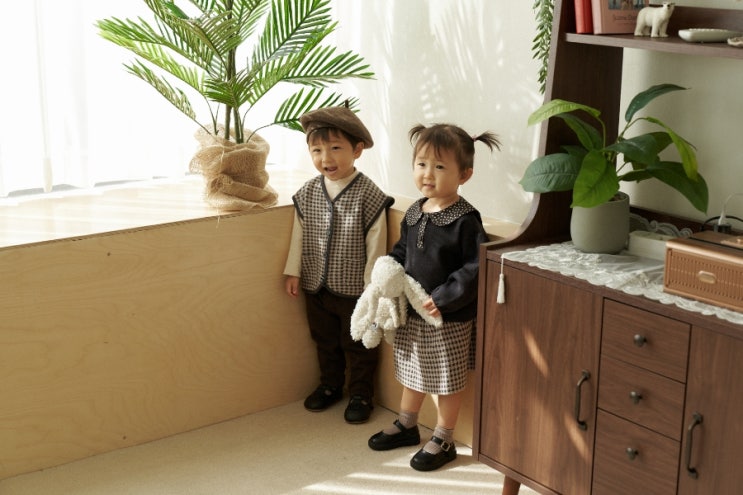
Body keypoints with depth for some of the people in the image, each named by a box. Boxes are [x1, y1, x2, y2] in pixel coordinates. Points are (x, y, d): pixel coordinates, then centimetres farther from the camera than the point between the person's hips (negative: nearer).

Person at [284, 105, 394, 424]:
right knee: (324, 341, 22)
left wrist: (372, 286, -12)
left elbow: (375, 246, -14)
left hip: (354, 289, -5)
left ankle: (361, 395, 30)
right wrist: (293, 271, 5)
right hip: (316, 287, 5)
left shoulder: (369, 196, -18)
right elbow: (299, 235, 6)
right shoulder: (306, 194, -4)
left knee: (358, 345, 12)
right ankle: (330, 386, 42)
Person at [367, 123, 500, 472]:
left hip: (450, 319, -7)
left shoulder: (465, 220, -21)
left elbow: (475, 269, -22)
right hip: (411, 312, 7)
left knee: (448, 381, 11)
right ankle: (406, 426, 43)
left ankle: (443, 441, 27)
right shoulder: (415, 212, 1)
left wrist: (444, 299, -25)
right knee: (411, 372, 23)